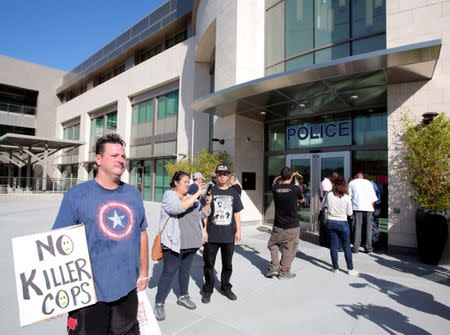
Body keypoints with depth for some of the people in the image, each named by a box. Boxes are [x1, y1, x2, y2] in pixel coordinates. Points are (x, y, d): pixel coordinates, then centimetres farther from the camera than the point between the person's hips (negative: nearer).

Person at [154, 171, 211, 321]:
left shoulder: (191, 197, 12)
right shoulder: (169, 195, -8)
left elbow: (203, 214, 13)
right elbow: (178, 208, -28)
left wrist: (207, 203, -7)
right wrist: (197, 194, -26)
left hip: (190, 243, 7)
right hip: (174, 243, -6)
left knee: (185, 270, 19)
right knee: (169, 273, 1)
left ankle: (183, 296, 36)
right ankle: (159, 303, 15)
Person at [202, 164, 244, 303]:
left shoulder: (233, 193, 6)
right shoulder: (210, 191, -2)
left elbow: (237, 213, 9)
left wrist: (238, 230, 3)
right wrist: (204, 231, -7)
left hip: (229, 236, 3)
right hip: (212, 235, -2)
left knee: (227, 264, 16)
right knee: (209, 264, 9)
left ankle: (226, 288, 35)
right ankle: (208, 290, 27)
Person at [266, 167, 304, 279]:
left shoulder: (275, 188, -5)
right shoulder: (295, 188, -12)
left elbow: (275, 181, 21)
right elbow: (302, 200, 8)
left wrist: (292, 174, 26)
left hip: (278, 225, 2)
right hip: (293, 226, -2)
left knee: (273, 244, 23)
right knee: (289, 249, 10)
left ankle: (274, 266, 15)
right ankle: (284, 272, 19)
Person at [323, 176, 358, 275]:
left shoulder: (329, 195, -8)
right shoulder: (346, 197, -10)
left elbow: (324, 206, 5)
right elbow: (350, 213, -2)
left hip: (330, 223, 1)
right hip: (342, 223, -1)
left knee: (333, 246, 9)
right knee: (347, 246, 12)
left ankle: (335, 268, 18)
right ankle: (350, 269, 19)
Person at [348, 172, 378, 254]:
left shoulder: (351, 183, 10)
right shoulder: (368, 182, 15)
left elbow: (349, 196, 4)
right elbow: (373, 198, 9)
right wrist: (372, 206, 16)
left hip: (357, 207, -1)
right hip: (368, 207, 1)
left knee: (357, 227, 0)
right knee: (368, 227, 8)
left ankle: (356, 247, -1)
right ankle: (368, 247, 10)